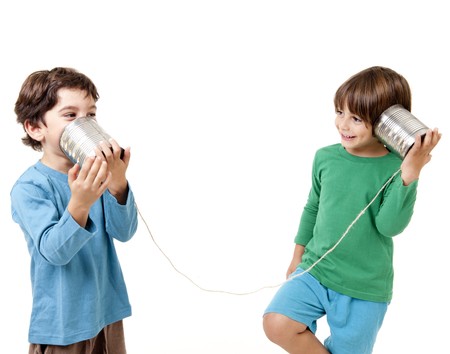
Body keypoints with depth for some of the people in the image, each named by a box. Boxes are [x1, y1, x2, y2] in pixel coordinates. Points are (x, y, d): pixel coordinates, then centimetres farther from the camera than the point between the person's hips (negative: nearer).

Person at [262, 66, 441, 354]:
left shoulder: (395, 169, -13)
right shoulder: (326, 157, -3)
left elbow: (390, 225, -24)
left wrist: (409, 175, -33)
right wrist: (298, 257, 20)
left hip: (365, 291, -2)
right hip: (315, 269, 3)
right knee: (276, 325, -17)